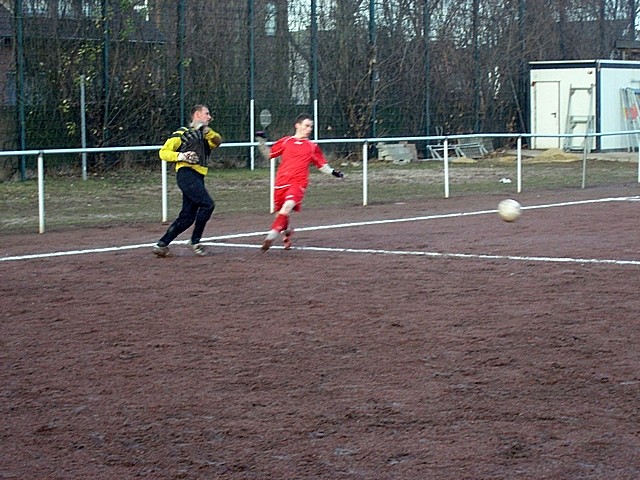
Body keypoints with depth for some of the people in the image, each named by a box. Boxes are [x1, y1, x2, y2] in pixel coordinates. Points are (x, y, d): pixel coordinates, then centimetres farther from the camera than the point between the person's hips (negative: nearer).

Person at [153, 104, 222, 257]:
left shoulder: (205, 135, 25)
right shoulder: (182, 133, 4)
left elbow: (217, 141, 5)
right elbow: (163, 152, 0)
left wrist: (206, 130, -10)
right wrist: (180, 156, -16)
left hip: (198, 178, 8)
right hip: (187, 174, -8)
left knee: (187, 217, 4)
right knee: (207, 204, -20)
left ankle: (161, 245, 8)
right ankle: (195, 241, -11)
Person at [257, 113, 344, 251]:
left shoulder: (312, 146, 11)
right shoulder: (285, 142, 10)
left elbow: (322, 165, 19)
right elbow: (268, 154, 18)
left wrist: (333, 172, 5)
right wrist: (261, 140, 8)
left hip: (299, 183, -2)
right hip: (281, 182, 2)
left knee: (288, 206, -28)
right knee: (280, 212, 7)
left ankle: (272, 235, -28)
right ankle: (287, 232, 40)